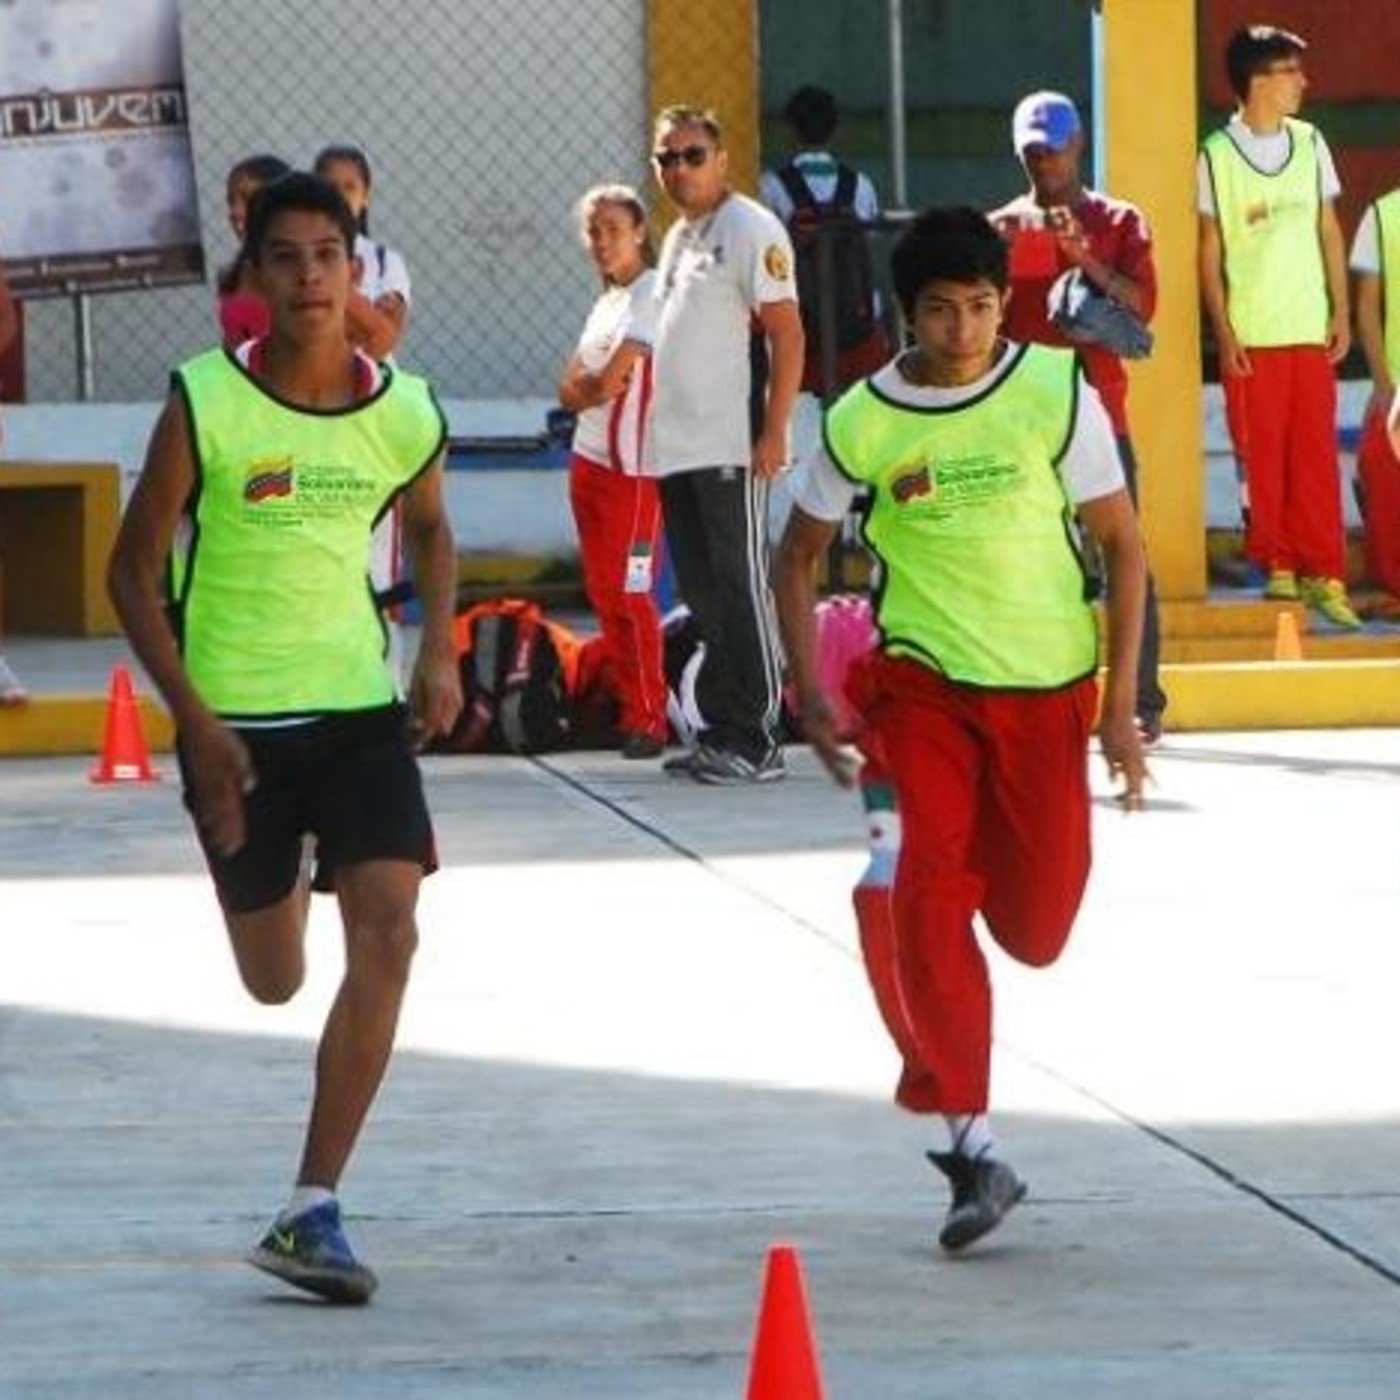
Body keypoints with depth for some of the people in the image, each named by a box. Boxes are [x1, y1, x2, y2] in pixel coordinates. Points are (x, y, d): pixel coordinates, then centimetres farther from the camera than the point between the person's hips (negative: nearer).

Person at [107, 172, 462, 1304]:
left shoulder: (407, 413, -3)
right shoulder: (204, 404, -12)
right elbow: (134, 571, -6)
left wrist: (438, 649, 3)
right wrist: (195, 717, -14)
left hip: (362, 705, 2)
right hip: (236, 721, -2)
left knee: (387, 934, -16)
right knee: (275, 981, 8)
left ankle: (313, 1211, -11)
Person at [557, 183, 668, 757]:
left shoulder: (650, 293, -9)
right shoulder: (606, 302, 18)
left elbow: (610, 379, -16)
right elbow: (570, 391, 12)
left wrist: (591, 384, 3)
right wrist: (597, 385, -8)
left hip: (631, 466, -9)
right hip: (590, 459, 9)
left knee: (630, 592, -11)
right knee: (603, 590, 10)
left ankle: (647, 720, -10)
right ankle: (620, 703, 16)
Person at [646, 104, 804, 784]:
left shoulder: (749, 230, -8)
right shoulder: (678, 236, 18)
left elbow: (787, 333, -13)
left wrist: (774, 432, -19)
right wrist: (661, 429, 16)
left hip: (729, 448, -9)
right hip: (676, 448, 9)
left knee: (742, 592, -6)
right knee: (703, 596, 11)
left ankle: (756, 740, -4)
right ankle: (721, 729, 17)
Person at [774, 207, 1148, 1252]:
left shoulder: (1057, 393, -8)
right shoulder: (863, 421, -6)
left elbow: (1122, 545, -2)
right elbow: (800, 556, 7)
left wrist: (1121, 703, -7)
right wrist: (809, 689, -4)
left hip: (1047, 688, 0)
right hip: (919, 685, 0)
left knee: (1038, 926, 4)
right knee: (924, 899, -16)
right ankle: (975, 1151, -12)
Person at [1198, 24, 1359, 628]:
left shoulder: (1310, 145, 6)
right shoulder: (1216, 156, -3)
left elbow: (1329, 232, 11)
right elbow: (1210, 252, -1)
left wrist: (1342, 311, 4)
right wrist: (1223, 334, -6)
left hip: (1310, 329, 2)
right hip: (1249, 335, -2)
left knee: (1316, 453, 0)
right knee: (1260, 456, 1)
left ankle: (1323, 574, 1)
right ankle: (1277, 566, 10)